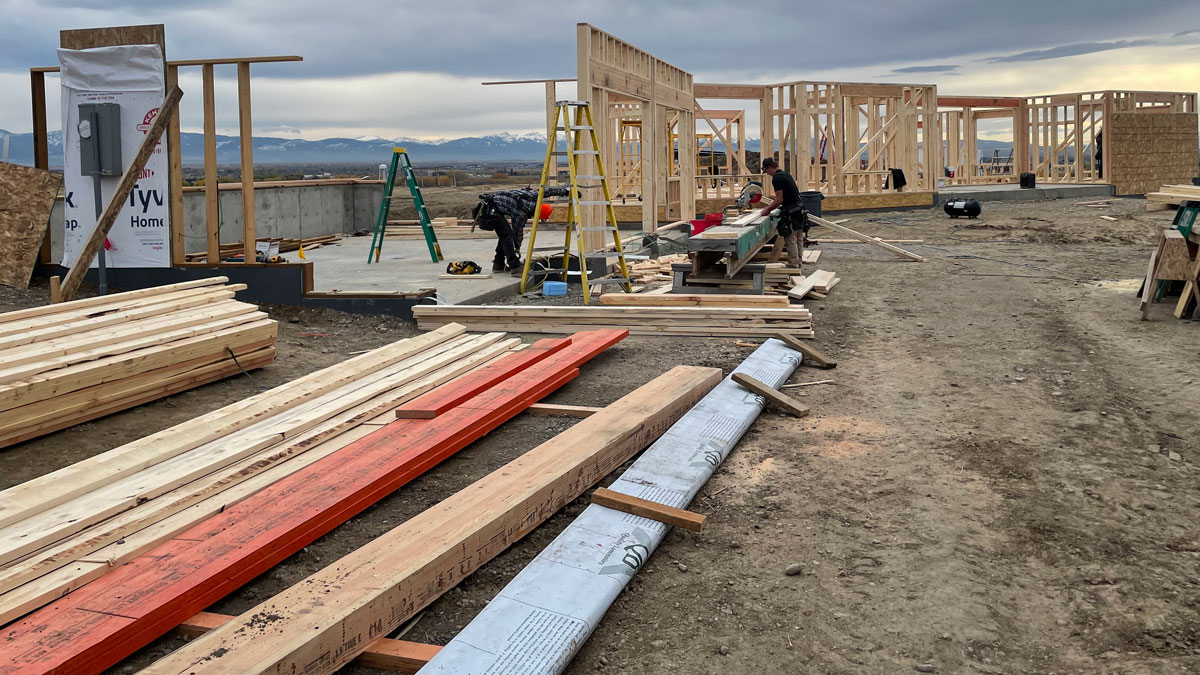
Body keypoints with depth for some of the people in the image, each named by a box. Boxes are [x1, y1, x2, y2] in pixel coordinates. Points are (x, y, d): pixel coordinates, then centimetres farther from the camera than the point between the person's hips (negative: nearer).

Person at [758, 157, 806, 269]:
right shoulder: (784, 174, 16)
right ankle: (798, 263, 22)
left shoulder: (777, 179, -15)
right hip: (799, 210, 10)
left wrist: (768, 210, -5)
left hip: (790, 213, -10)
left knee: (791, 240, -4)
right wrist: (770, 206, 25)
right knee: (798, 239, 14)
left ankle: (793, 265, -1)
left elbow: (779, 199, -17)